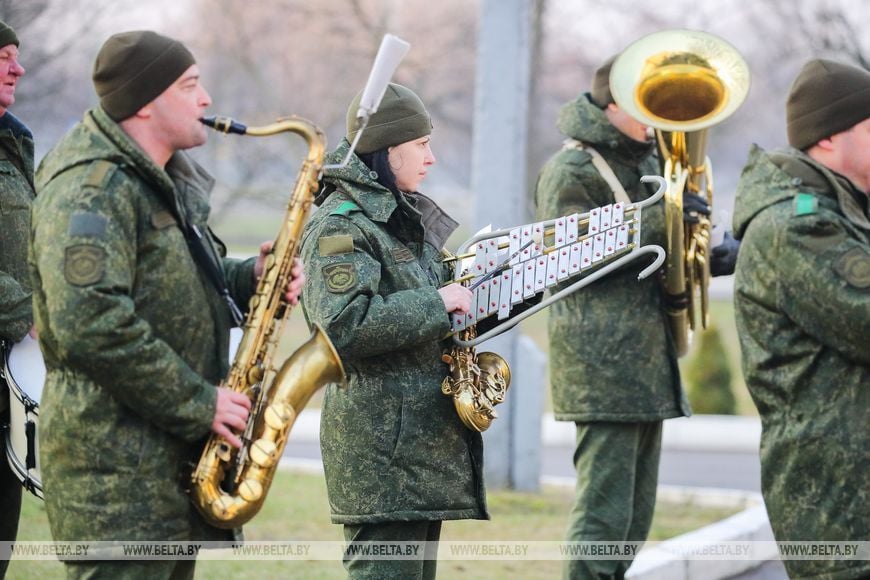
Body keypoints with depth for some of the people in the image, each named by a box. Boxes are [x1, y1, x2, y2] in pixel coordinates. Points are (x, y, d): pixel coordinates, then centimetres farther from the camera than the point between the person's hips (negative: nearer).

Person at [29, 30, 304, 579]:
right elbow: (88, 325, -26)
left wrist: (251, 277, 5)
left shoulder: (165, 182, 18)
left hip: (177, 461, 10)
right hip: (116, 466, -10)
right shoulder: (91, 189, -16)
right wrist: (199, 403, -21)